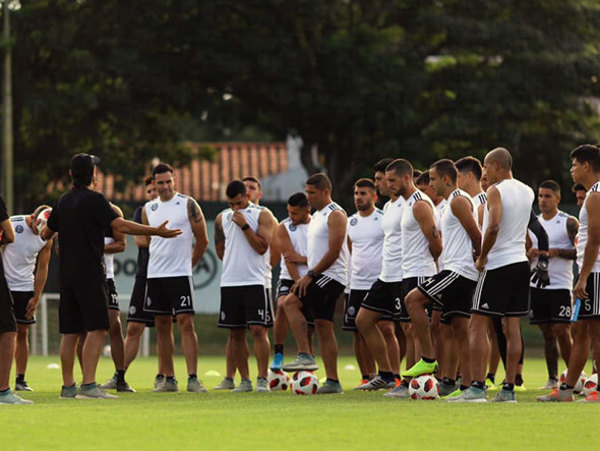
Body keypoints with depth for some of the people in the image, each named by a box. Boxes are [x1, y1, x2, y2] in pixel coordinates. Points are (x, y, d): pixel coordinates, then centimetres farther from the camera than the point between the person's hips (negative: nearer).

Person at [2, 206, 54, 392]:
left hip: (25, 287, 3)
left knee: (22, 333, 2)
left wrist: (36, 298, 3)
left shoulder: (46, 239, 0)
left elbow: (42, 268, 6)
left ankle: (21, 379, 5)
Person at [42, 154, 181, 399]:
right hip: (89, 274, -7)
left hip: (67, 275, 7)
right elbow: (121, 226, -16)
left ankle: (68, 386, 10)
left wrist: (43, 230, 48)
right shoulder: (94, 199, -9)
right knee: (96, 328, -10)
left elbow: (46, 233, 24)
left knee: (70, 332, 9)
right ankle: (88, 385, -19)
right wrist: (157, 231, -13)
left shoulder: (62, 201, 12)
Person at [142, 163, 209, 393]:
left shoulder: (188, 204, -3)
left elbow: (202, 240, 2)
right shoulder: (148, 209, 10)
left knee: (186, 324, -11)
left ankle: (193, 379, -14)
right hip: (155, 275, 5)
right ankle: (169, 379, 11)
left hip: (180, 275, -5)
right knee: (162, 326, 6)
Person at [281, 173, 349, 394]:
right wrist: (308, 276, 18)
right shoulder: (316, 217, 20)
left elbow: (333, 252, -19)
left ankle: (305, 356, -23)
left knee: (290, 302, -21)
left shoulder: (335, 215, -11)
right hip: (319, 278, 10)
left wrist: (310, 275, -19)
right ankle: (332, 381, 5)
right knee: (323, 328, 5)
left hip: (331, 276, -10)